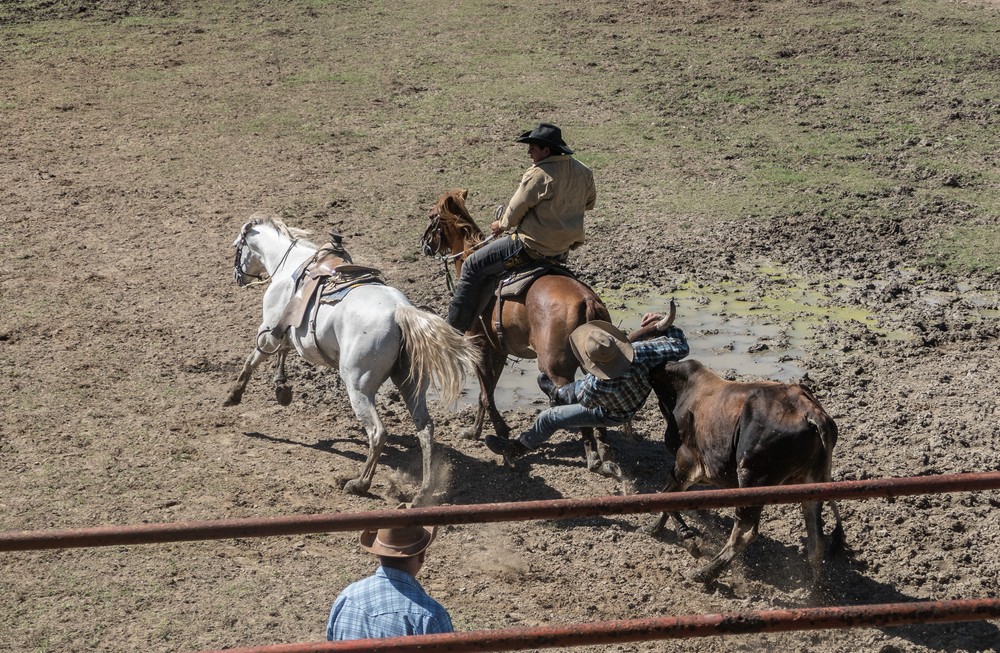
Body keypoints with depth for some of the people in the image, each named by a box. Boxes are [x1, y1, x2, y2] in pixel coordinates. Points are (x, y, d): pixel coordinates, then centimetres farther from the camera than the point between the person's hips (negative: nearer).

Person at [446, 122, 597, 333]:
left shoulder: (538, 174, -21)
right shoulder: (583, 172, 3)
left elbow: (515, 212, -12)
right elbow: (589, 202, 21)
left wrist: (501, 225, 8)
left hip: (533, 246, -9)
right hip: (565, 247, 9)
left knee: (472, 267, 1)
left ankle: (455, 329, 2)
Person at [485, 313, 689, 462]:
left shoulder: (593, 386, -44)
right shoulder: (639, 354, -40)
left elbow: (586, 402, -18)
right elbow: (680, 347, -30)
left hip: (613, 416, -4)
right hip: (635, 402, 5)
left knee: (548, 418, 11)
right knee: (579, 387, 27)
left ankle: (517, 448, 34)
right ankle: (559, 394, 60)